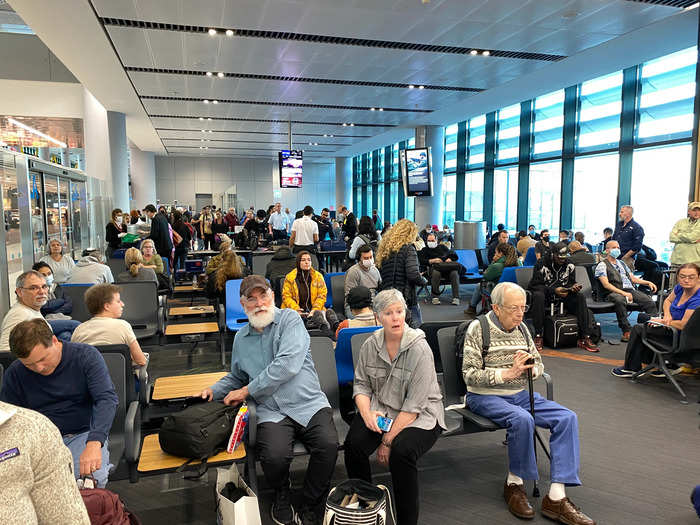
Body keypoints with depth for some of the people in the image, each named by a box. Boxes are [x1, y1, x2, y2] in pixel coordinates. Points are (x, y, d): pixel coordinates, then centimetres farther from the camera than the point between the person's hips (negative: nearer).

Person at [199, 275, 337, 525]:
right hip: (271, 411, 3)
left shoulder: (290, 319, -1)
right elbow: (236, 377, 32)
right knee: (275, 456, -28)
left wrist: (247, 390, -10)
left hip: (309, 403, -2)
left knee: (328, 445, -29)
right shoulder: (241, 338, 16)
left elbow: (288, 364, -15)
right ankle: (281, 494, 11)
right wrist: (214, 390, 12)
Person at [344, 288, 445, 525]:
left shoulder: (420, 349, -17)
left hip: (419, 416, -4)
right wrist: (366, 412, -16)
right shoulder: (370, 345, -1)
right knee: (354, 443, -22)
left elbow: (414, 405, -19)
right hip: (380, 408, 4)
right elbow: (361, 384, 5)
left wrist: (388, 440, -19)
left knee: (402, 451, -32)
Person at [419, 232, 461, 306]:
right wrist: (432, 260, -9)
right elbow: (421, 261, 3)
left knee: (454, 273, -32)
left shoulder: (442, 247, 29)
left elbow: (454, 255, 25)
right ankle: (435, 297, -27)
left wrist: (450, 259, 2)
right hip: (434, 267, -2)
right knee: (436, 273, -40)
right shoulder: (425, 250, 21)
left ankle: (456, 297, -29)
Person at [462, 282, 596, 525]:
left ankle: (556, 498, -15)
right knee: (523, 419, -34)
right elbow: (469, 375, -14)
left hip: (520, 394, 6)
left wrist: (530, 367, -10)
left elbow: (539, 365, 15)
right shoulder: (478, 328, -10)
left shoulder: (521, 328, 9)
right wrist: (507, 373, -23)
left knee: (567, 418, -14)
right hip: (486, 397, -6)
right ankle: (514, 483, -10)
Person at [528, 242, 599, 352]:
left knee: (580, 297, -21)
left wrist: (574, 287, -16)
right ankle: (538, 336, -34)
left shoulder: (569, 265, 5)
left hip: (562, 296, 4)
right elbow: (535, 285, -14)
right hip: (545, 295, -4)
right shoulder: (541, 264, -9)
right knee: (538, 296, -37)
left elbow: (571, 283, 10)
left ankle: (584, 338, -21)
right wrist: (554, 290, -26)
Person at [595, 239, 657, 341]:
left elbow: (633, 278, 31)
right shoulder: (602, 265, 6)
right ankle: (627, 331, -36)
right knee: (620, 300, -40)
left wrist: (648, 282, 12)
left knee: (650, 302, -19)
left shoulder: (621, 263, 30)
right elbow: (606, 284, -7)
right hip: (613, 293, -7)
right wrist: (623, 293, -18)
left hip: (631, 290, 7)